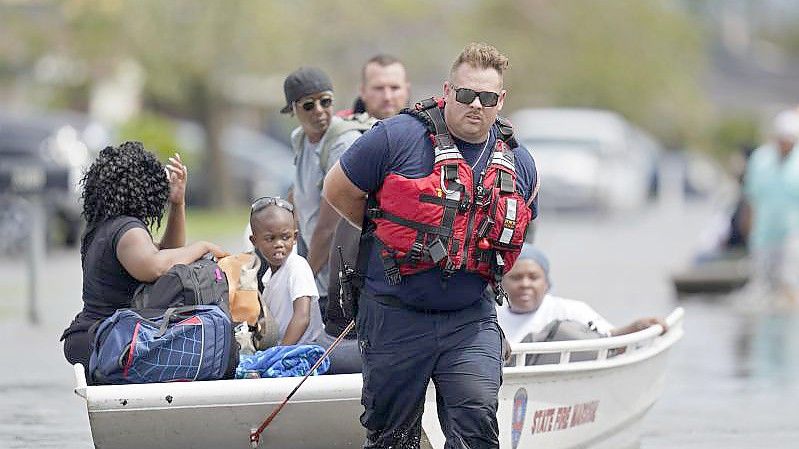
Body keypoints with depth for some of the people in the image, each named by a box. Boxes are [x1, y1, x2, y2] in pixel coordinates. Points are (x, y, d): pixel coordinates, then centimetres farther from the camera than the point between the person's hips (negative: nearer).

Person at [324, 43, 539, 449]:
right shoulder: (398, 137, -10)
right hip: (395, 317, -2)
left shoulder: (519, 163, 5)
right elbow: (338, 190, 1)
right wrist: (385, 233, 9)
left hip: (471, 320, 2)